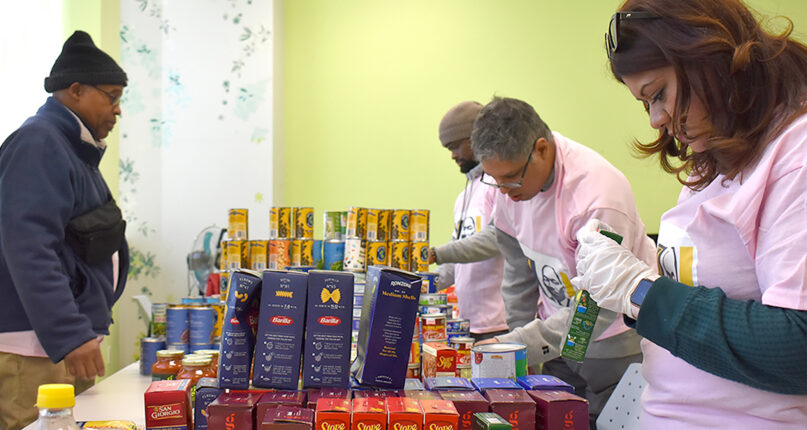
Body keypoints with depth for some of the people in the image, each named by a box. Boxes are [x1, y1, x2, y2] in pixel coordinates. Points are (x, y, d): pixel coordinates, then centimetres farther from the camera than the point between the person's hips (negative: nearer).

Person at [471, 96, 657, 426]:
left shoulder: (597, 196, -29)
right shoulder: (511, 171, -7)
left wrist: (516, 349, -29)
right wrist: (516, 337, 7)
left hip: (615, 344, -6)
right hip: (561, 339, 6)